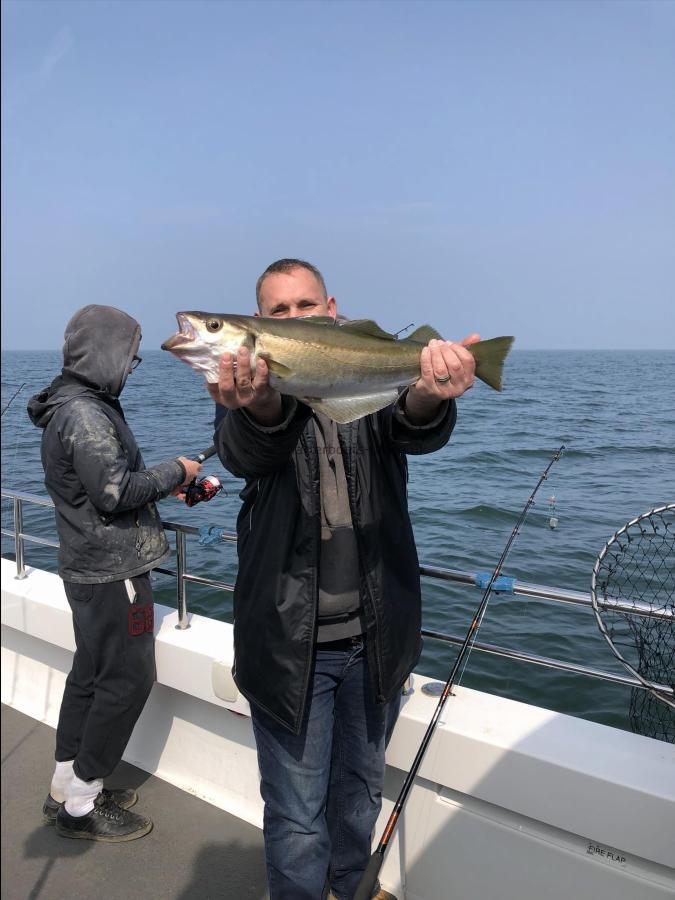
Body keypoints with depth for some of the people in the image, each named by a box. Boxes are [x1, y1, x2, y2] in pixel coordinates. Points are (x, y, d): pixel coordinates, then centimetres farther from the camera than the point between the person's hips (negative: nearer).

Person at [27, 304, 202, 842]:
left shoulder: (79, 407, 14)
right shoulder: (84, 414, -20)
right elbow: (115, 491, -25)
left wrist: (174, 485, 9)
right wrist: (175, 472, -12)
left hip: (90, 568, 11)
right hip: (113, 572, -11)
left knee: (92, 675, 19)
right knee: (128, 679, 0)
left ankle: (67, 789, 33)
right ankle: (81, 807, 15)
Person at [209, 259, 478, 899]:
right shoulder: (246, 389, -5)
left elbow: (416, 432, -20)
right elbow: (244, 454, -26)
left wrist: (428, 398, -45)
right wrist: (262, 407, -50)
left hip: (376, 634, 3)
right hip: (290, 641, -2)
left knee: (361, 788, 24)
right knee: (296, 811, 11)